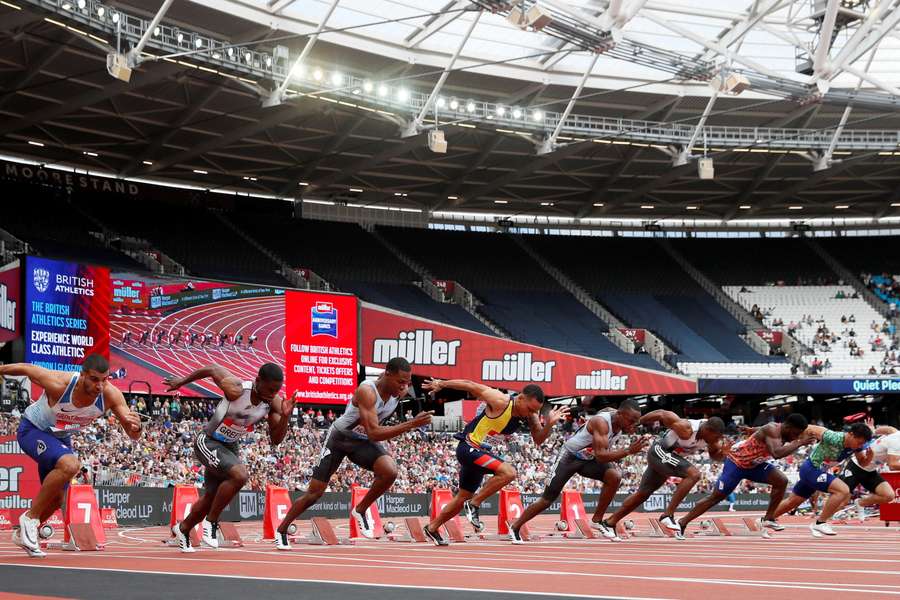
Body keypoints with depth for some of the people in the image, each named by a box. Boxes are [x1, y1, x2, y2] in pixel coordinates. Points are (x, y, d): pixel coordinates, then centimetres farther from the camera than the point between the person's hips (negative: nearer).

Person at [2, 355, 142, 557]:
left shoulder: (110, 395, -25)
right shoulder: (59, 384, -36)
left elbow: (133, 436, -23)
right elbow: (25, 368, -19)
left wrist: (135, 426, -46)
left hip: (61, 438, 6)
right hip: (33, 430, -6)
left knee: (56, 498, 15)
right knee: (69, 465, -33)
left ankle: (23, 533, 43)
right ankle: (30, 517, -15)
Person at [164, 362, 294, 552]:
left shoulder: (274, 402, -15)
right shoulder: (236, 389, -30)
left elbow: (275, 440, -11)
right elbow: (212, 369, -13)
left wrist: (285, 416, -30)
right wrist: (182, 381, 2)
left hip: (230, 447, 7)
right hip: (208, 443, -7)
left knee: (211, 497, 18)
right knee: (239, 475, -31)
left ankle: (183, 529, 47)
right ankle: (211, 522, -12)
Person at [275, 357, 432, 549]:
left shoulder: (400, 391, -14)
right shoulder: (367, 391, -35)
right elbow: (374, 433, -43)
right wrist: (412, 424, -47)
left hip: (363, 441, 4)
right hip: (340, 438, -4)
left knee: (390, 471, -26)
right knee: (314, 493, 1)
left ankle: (360, 510, -2)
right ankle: (281, 530, 23)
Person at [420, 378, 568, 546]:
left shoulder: (530, 415, -4)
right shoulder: (501, 402, -25)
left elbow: (538, 440, 1)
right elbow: (470, 385, -18)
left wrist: (549, 424, -19)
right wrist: (441, 384, -9)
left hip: (481, 451, 9)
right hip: (468, 448, -9)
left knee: (464, 498, 20)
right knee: (508, 472, -26)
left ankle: (432, 528, 38)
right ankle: (474, 505, -12)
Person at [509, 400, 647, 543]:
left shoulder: (621, 423, -6)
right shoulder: (601, 422, -31)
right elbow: (600, 455, -41)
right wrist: (628, 451, -46)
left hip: (589, 459, 7)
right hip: (569, 456, -6)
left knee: (615, 477, -19)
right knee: (547, 499, -4)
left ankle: (597, 520, -4)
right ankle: (515, 527, 15)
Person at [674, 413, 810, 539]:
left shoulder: (782, 431, -5)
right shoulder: (772, 430, -31)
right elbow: (777, 454, -47)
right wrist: (799, 443, -40)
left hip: (754, 463, 8)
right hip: (736, 461, -8)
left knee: (782, 481, -7)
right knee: (717, 497, -4)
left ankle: (769, 518, 6)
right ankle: (682, 523, 6)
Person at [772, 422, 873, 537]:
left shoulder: (856, 445, -8)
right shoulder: (834, 438, -30)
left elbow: (862, 462, 6)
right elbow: (810, 429, -24)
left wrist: (869, 457, -17)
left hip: (819, 471, 9)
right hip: (811, 468, -9)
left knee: (791, 502, 21)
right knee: (843, 491, -24)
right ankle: (820, 523, -14)